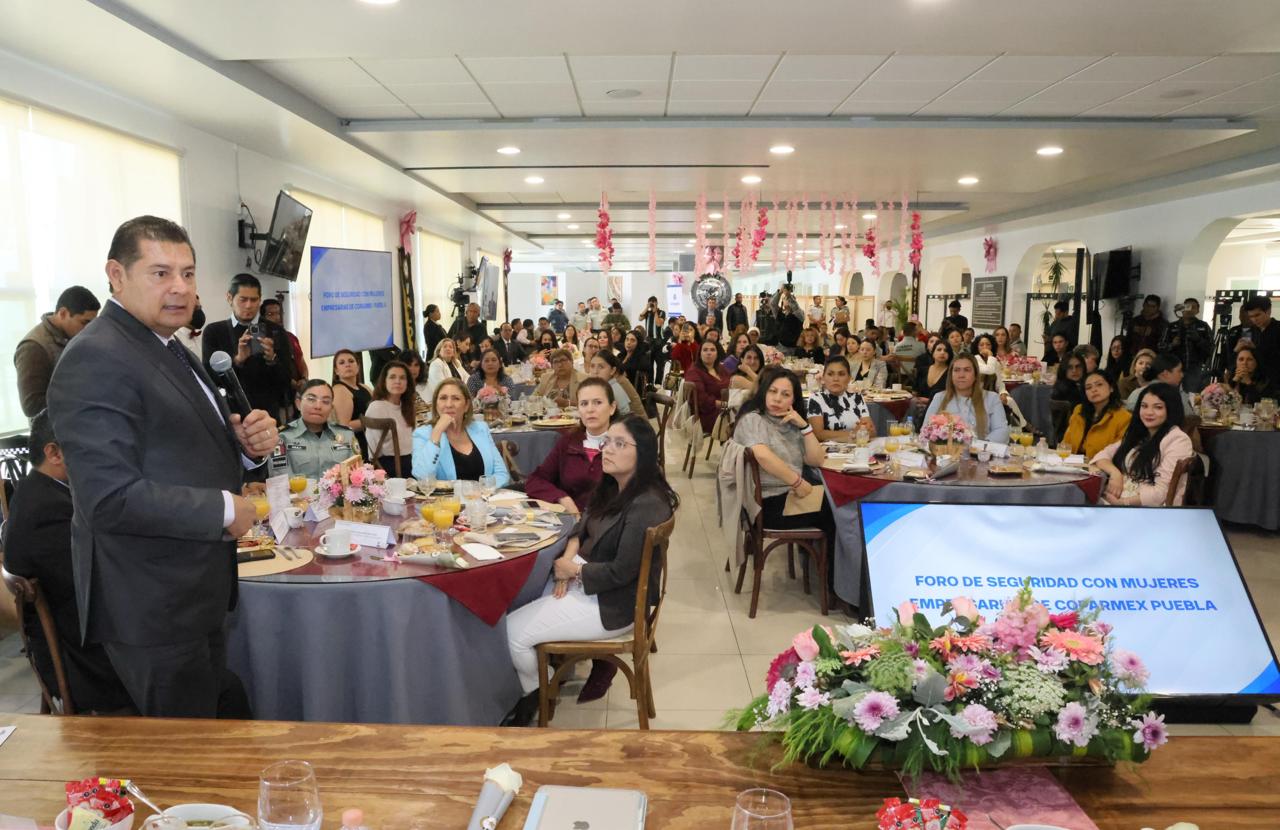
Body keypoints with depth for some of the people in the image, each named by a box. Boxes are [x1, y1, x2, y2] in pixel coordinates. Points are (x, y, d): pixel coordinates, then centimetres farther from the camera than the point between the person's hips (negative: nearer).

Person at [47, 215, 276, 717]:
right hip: (154, 609, -9)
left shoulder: (168, 349, 11)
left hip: (198, 595, 9)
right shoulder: (95, 361, -19)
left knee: (228, 721, 23)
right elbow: (111, 498, -27)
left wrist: (246, 444, -2)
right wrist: (224, 509, -19)